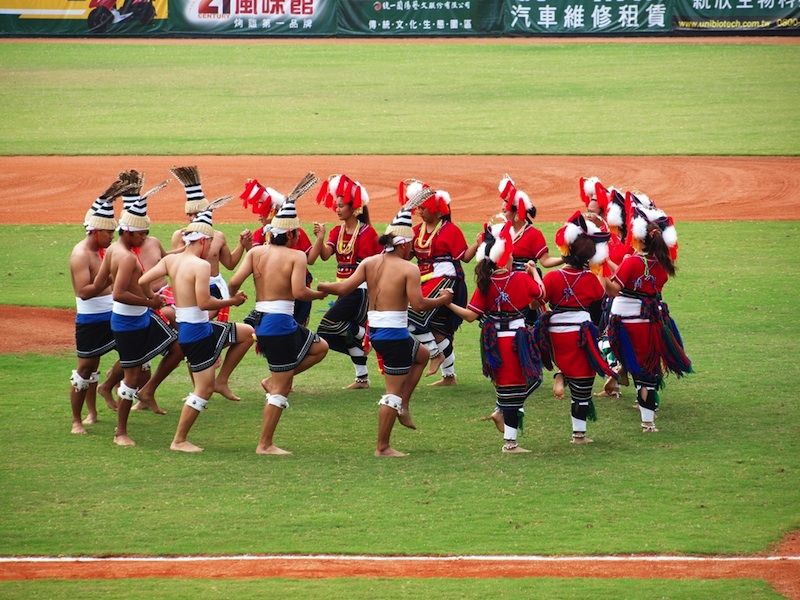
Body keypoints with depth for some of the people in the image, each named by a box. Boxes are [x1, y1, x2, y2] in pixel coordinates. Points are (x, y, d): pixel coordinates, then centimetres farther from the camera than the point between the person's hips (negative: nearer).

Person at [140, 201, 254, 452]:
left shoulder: (171, 260, 4)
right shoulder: (201, 265, -19)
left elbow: (142, 281, 1)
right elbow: (204, 302, -25)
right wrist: (231, 302, -12)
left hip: (183, 327, 9)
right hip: (197, 331, -9)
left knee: (247, 333, 21)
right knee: (204, 389, 0)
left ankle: (221, 380, 22)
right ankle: (179, 441, 4)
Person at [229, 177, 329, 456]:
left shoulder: (256, 252, 4)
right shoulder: (296, 256, -11)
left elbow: (235, 281, -5)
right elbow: (298, 291, -21)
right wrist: (319, 294, -3)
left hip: (261, 321, 7)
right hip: (281, 324, -7)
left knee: (320, 348, 25)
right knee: (280, 389, 1)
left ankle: (275, 380, 16)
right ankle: (265, 444, 2)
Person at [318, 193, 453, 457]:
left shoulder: (369, 263, 4)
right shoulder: (408, 269, -12)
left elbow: (344, 288, -3)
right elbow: (418, 304, -17)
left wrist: (319, 287, 11)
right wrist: (443, 299, -2)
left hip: (375, 330, 8)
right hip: (395, 333, -8)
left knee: (421, 355, 32)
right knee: (394, 391, 1)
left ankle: (403, 405, 25)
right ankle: (382, 447, 3)